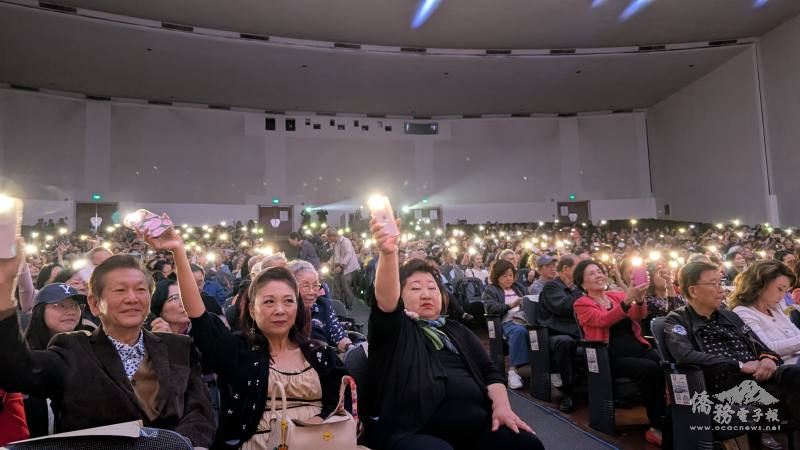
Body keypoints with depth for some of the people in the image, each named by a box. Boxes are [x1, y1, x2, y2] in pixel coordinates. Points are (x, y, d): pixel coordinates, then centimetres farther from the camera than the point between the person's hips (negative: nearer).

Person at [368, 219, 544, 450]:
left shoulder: (457, 330, 25)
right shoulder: (395, 328, 8)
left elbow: (488, 371, 20)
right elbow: (386, 296, -13)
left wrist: (501, 405, -1)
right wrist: (388, 253, -31)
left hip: (474, 424, 5)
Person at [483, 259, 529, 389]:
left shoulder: (519, 287, 30)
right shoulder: (490, 290, 13)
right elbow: (491, 308, -4)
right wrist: (510, 305, -15)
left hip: (524, 319, 4)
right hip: (506, 322, -4)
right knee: (519, 331, -40)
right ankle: (513, 369, -37)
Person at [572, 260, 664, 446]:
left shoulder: (618, 296, 16)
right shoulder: (582, 304, 3)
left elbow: (639, 316, 0)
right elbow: (603, 320, -16)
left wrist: (639, 299, -21)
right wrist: (627, 300, -26)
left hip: (638, 348, 5)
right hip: (612, 356, -4)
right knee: (650, 369, -30)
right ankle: (657, 427, -20)